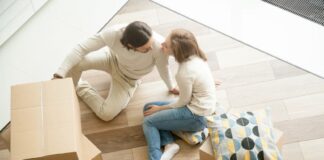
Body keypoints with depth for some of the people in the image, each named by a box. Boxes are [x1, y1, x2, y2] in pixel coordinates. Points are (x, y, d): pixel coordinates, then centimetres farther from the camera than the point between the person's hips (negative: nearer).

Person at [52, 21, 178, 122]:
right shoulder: (114, 33, -39)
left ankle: (81, 89, 14)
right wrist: (59, 75, -40)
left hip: (127, 78, 0)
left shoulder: (158, 45, -40)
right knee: (76, 62, -26)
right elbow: (81, 48, -34)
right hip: (113, 59, 0)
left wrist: (171, 87, 2)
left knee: (106, 114, -14)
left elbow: (163, 68, -18)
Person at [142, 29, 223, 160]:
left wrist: (160, 108, -2)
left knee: (148, 122, -2)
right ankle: (169, 144, -4)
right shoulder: (195, 56, -5)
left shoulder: (185, 72, -27)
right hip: (200, 106, 9)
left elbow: (183, 102, -12)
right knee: (148, 108, 9)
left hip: (197, 116, -9)